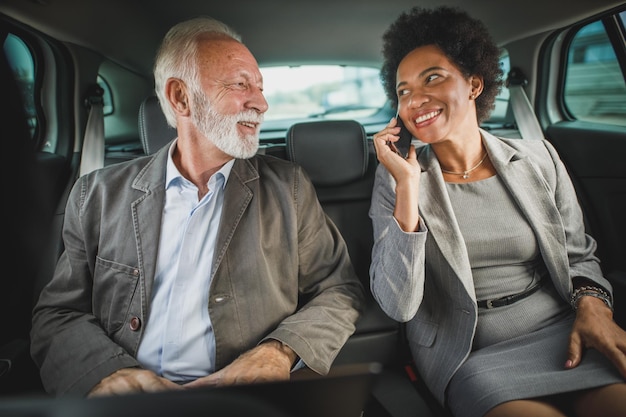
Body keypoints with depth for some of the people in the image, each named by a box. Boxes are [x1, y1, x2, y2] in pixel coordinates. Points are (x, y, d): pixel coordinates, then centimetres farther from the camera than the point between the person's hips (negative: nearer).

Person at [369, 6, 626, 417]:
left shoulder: (539, 158, 3)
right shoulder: (396, 177, -5)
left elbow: (578, 255, 13)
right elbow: (398, 305, -15)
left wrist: (593, 305, -9)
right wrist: (408, 186, -20)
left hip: (565, 335, 4)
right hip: (469, 356, -3)